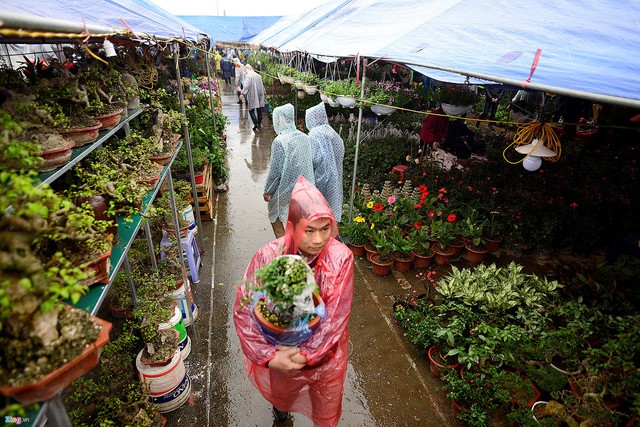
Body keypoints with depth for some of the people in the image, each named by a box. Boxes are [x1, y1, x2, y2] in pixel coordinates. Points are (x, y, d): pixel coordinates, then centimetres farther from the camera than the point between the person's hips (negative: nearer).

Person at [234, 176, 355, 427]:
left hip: (325, 355, -1)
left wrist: (306, 354, -25)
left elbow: (336, 317, -23)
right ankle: (281, 406, 70)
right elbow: (244, 311, -21)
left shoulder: (340, 257, -26)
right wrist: (270, 356, -26)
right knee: (281, 394, 35)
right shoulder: (268, 256, -26)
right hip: (279, 354, 1)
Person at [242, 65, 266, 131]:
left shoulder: (248, 76, -11)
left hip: (252, 96, -7)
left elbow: (246, 86, -19)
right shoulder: (259, 76, 10)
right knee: (259, 110, 14)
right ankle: (259, 123, 22)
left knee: (251, 111, -1)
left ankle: (256, 125, -8)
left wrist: (242, 93, -14)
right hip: (259, 95, 7)